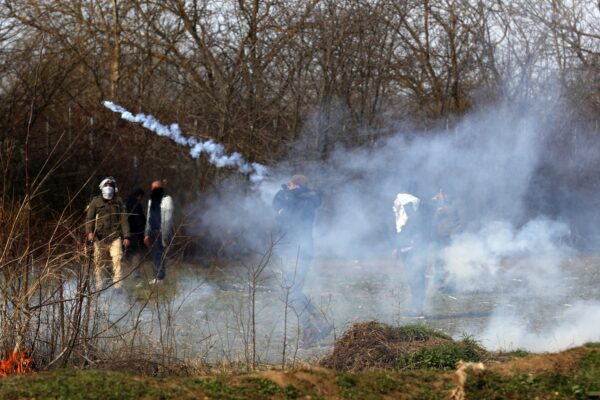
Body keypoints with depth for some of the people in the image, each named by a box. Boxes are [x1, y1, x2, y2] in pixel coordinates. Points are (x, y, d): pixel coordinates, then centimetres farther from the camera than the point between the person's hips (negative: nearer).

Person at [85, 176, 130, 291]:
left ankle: (118, 285, -16)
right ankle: (99, 286, 14)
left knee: (117, 260, -14)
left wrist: (126, 236, 4)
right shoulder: (95, 202, 6)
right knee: (99, 263, 4)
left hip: (115, 237, 0)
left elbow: (123, 220, 10)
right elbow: (89, 218, 4)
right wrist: (89, 232, -13)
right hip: (99, 238, 0)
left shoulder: (118, 202, 10)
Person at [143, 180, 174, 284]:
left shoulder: (167, 199, -2)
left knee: (160, 255, -11)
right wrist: (147, 234, 15)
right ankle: (157, 277, 9)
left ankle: (160, 277, -10)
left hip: (162, 231, -7)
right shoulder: (151, 201, 19)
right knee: (155, 255, 6)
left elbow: (168, 218, -8)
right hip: (153, 232, 7)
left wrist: (165, 234, -14)